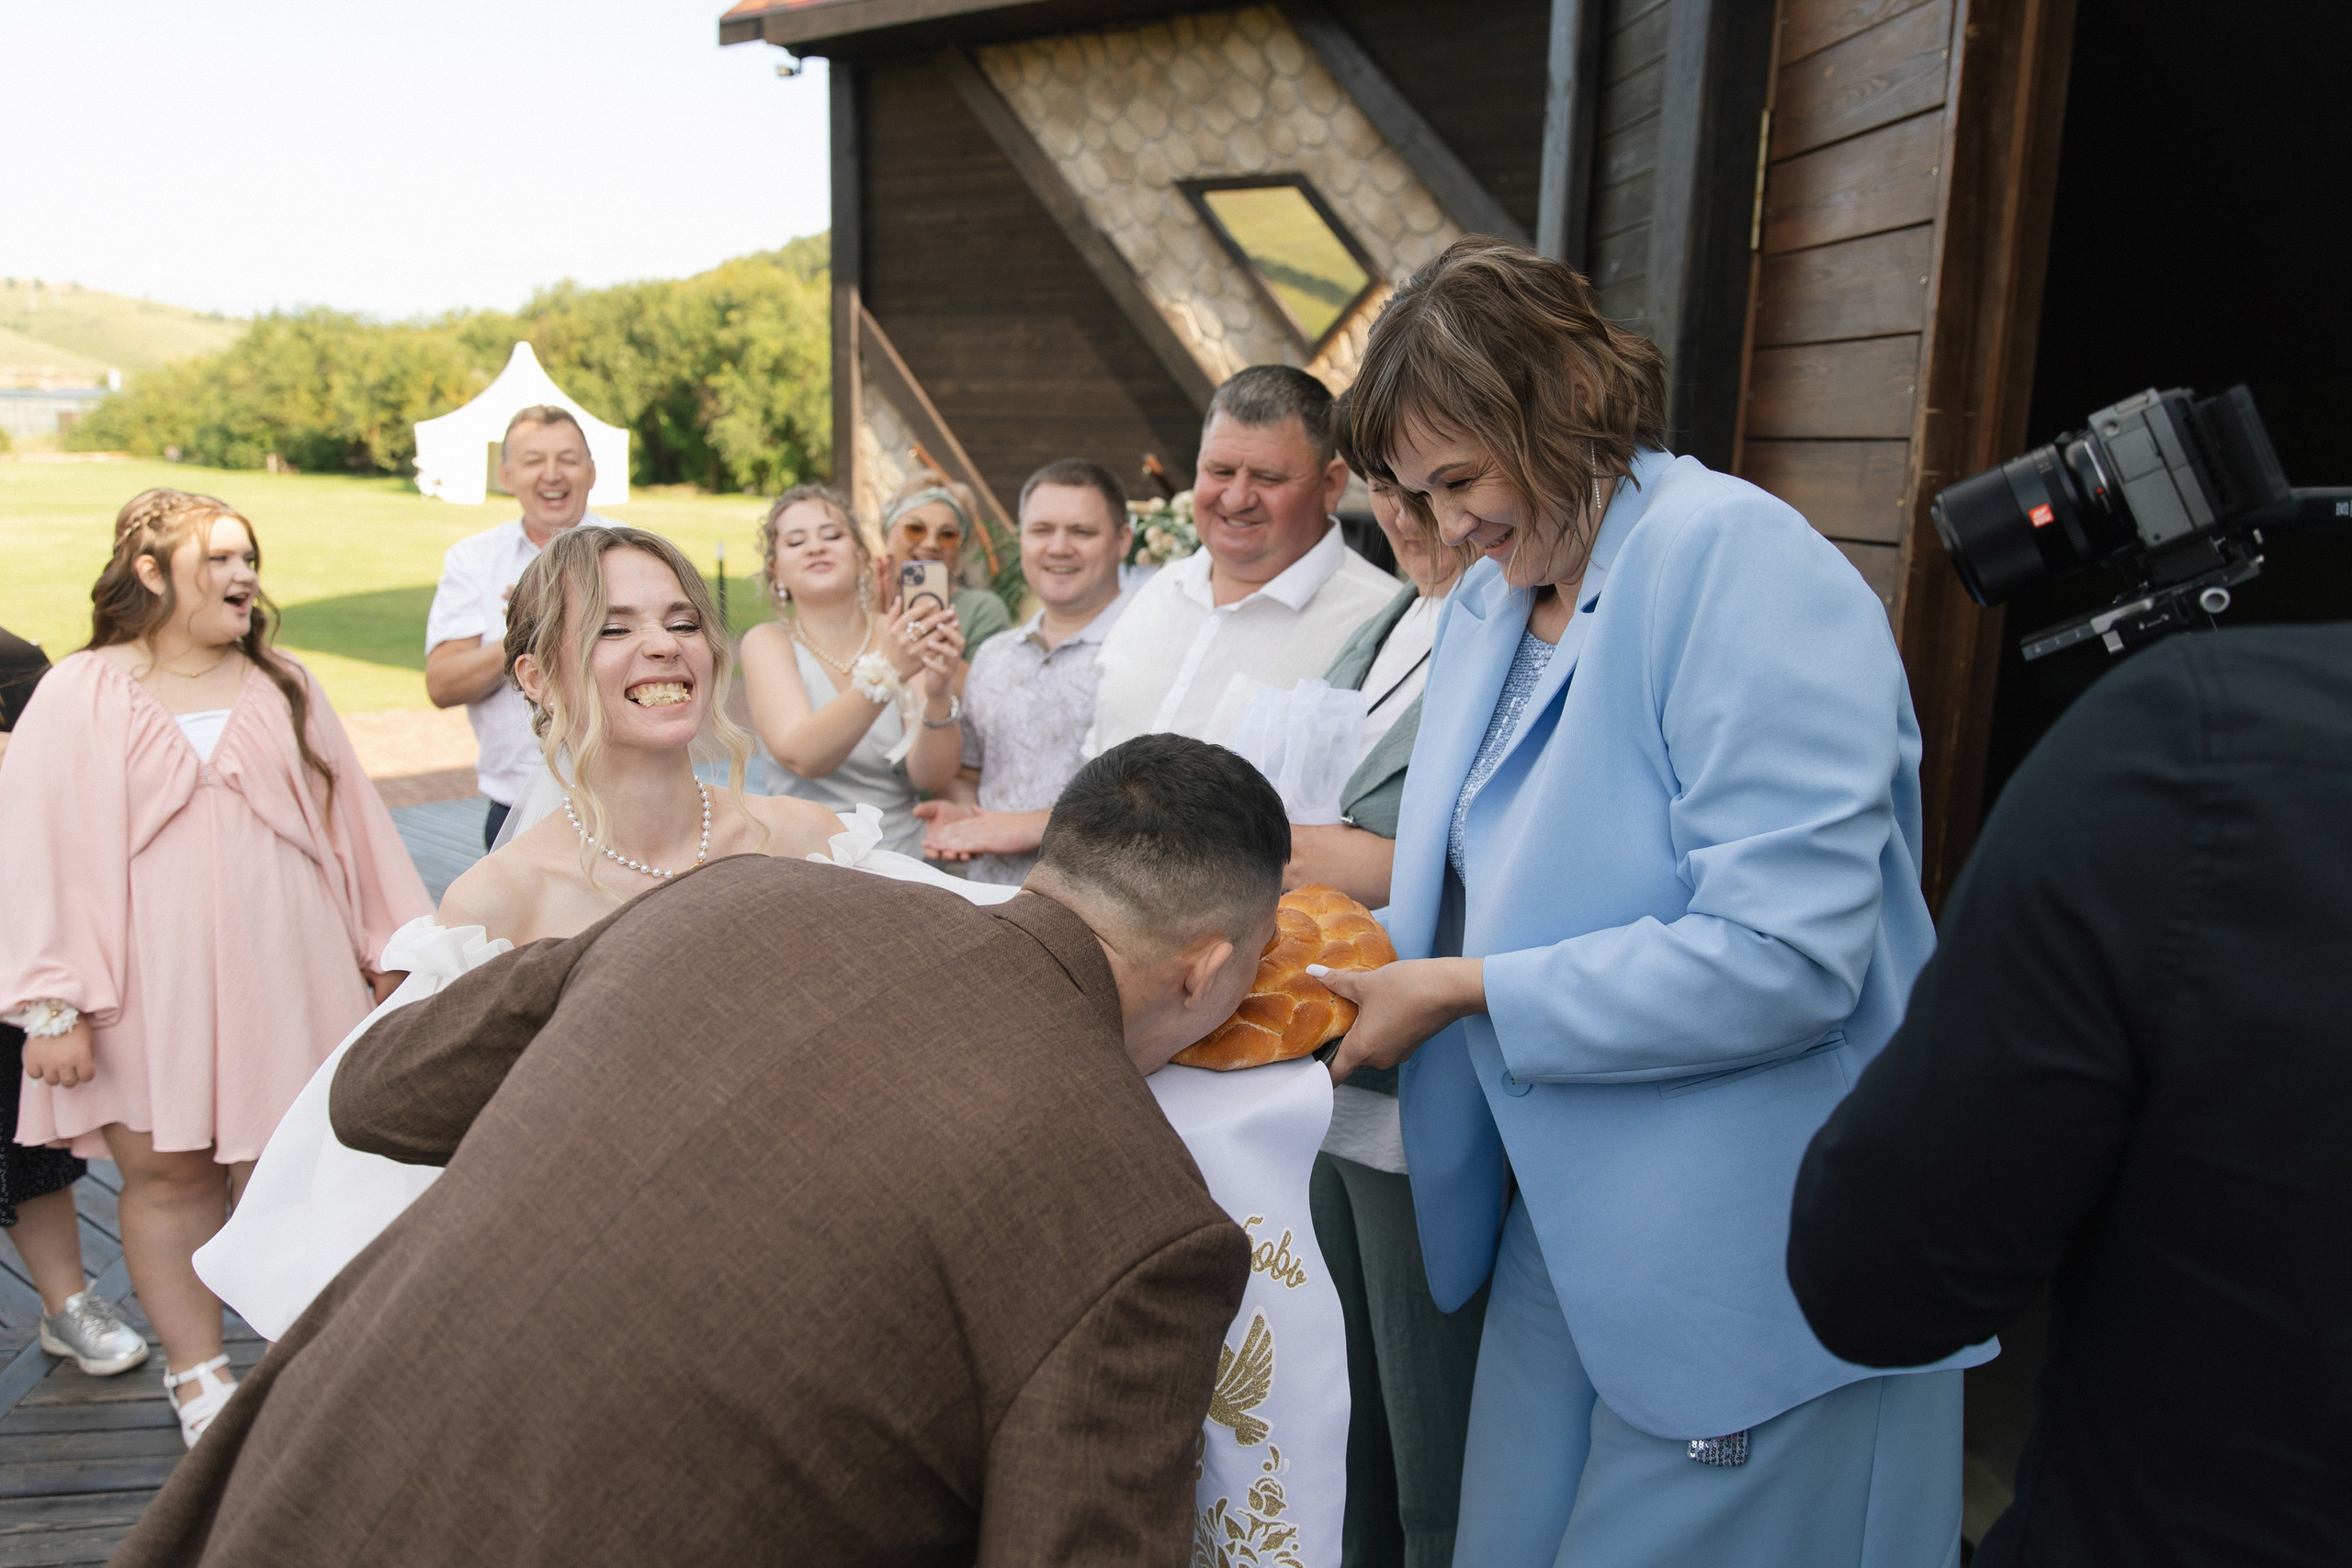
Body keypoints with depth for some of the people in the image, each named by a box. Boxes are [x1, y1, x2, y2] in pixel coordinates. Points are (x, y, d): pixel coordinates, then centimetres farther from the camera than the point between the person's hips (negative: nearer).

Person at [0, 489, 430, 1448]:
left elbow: (350, 821, 10)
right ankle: (197, 1375, 22)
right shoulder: (79, 696, 1)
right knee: (165, 1173, 7)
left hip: (281, 984, 1)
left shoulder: (283, 687, 9)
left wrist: (395, 949, 9)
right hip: (145, 996, -1)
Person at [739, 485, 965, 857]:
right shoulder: (768, 642, 1)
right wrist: (886, 673, -31)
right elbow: (800, 757, -18)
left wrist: (938, 695, -25)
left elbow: (933, 777, -6)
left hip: (905, 856, 1)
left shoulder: (904, 636, 4)